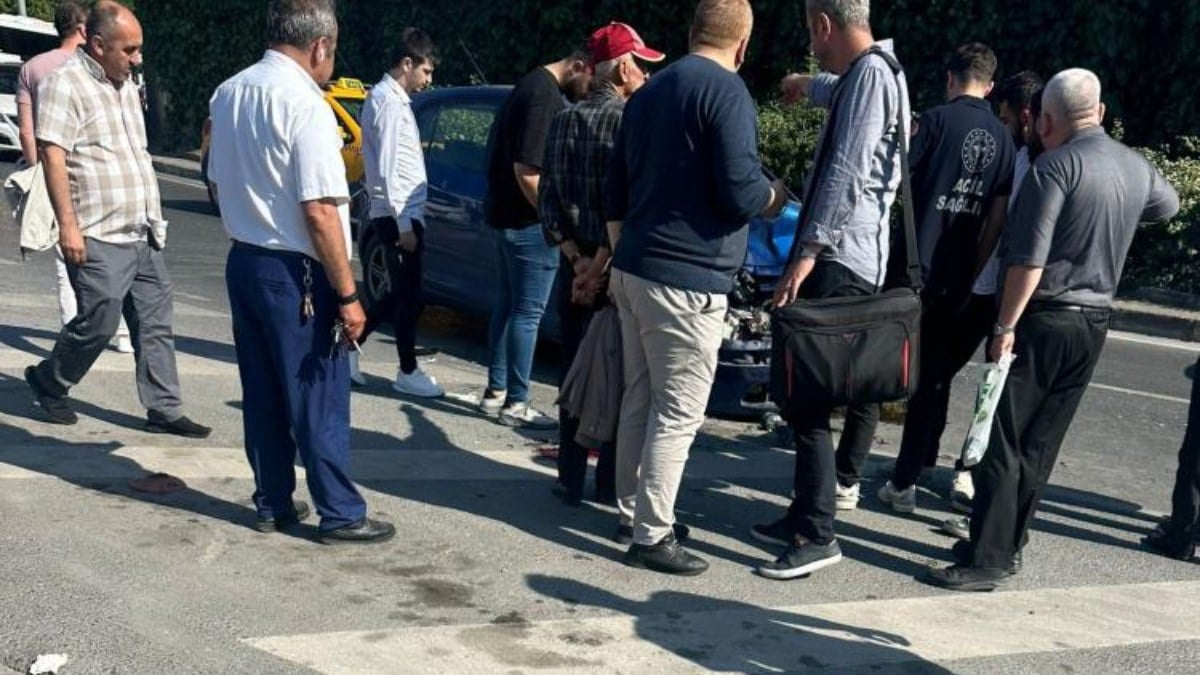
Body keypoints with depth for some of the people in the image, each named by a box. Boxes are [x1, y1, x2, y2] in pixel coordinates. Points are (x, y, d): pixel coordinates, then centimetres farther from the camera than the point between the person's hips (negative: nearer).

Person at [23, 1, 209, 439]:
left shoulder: (125, 85, 16)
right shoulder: (66, 85, -10)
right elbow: (53, 156, -17)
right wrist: (68, 225, -22)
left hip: (143, 234, 8)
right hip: (99, 238, -8)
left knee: (155, 324, 6)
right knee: (98, 324, -3)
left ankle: (164, 410, 11)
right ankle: (47, 382, 22)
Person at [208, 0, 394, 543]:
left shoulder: (228, 93, 5)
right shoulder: (304, 103, -19)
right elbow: (319, 211, -22)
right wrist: (347, 295, -17)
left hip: (243, 262, 8)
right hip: (294, 273, -8)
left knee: (262, 393, 15)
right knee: (319, 399, 2)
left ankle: (273, 504, 24)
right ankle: (341, 515, 11)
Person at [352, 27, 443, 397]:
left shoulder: (389, 97, 15)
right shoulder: (390, 102, -15)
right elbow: (388, 170, -20)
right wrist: (403, 223, -19)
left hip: (402, 213, 9)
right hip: (399, 215, -9)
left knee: (402, 294, 16)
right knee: (408, 295, 1)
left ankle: (349, 343, 22)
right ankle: (408, 372, 11)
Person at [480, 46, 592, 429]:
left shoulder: (534, 85, 14)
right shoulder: (545, 97, -19)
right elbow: (527, 171, -24)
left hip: (506, 215, 10)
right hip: (527, 223, -10)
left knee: (507, 306, 15)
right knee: (528, 312, -3)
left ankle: (495, 392, 24)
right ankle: (515, 404, 3)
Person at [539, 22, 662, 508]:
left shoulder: (563, 122, 6)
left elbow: (548, 200, 0)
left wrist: (577, 257, -6)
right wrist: (602, 262, -14)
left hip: (575, 267, 4)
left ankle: (571, 480, 15)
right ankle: (611, 483, 13)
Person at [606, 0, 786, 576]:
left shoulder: (650, 90, 15)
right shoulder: (726, 91, -11)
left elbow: (616, 190, 19)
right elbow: (739, 193, -18)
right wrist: (775, 197, 3)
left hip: (634, 269, 9)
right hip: (687, 278, -8)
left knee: (640, 400, 16)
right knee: (678, 413, -3)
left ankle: (631, 510, 25)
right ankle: (651, 537, 1)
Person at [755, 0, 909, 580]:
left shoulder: (871, 73, -12)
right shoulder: (865, 73, 19)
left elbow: (847, 172, -22)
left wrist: (807, 251, -25)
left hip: (838, 260, -11)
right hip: (851, 257, 11)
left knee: (810, 395, -13)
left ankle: (815, 535, -13)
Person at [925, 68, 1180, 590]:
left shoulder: (1056, 165, -14)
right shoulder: (1137, 167, 9)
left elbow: (1029, 258, -20)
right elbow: (1168, 204, 33)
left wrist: (1005, 326, -16)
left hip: (1045, 318, -7)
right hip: (1095, 322, 8)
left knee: (1002, 442, -5)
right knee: (1039, 444, 14)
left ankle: (987, 559, -5)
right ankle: (1009, 543, 21)